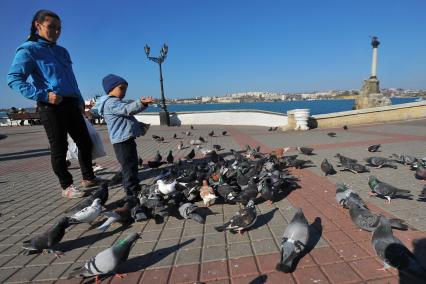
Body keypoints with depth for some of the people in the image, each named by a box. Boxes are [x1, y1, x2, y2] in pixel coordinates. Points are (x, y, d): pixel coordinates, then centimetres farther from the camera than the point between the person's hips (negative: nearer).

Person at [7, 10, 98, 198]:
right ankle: (66, 186, 13)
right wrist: (43, 95, -19)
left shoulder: (62, 51, 21)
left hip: (71, 103, 7)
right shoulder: (29, 49, -1)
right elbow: (14, 79, -10)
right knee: (59, 148, -1)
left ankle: (88, 178, 23)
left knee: (85, 142, 8)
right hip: (50, 106, -7)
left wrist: (80, 100, 20)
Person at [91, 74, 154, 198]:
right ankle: (132, 190, -3)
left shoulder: (116, 102, 23)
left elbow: (126, 112, 32)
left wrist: (138, 125, 21)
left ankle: (133, 186, 29)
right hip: (122, 140, -11)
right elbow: (127, 109, -28)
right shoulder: (110, 103, -11)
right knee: (129, 165, -9)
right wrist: (141, 103, -40)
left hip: (127, 138, 11)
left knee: (132, 164, 17)